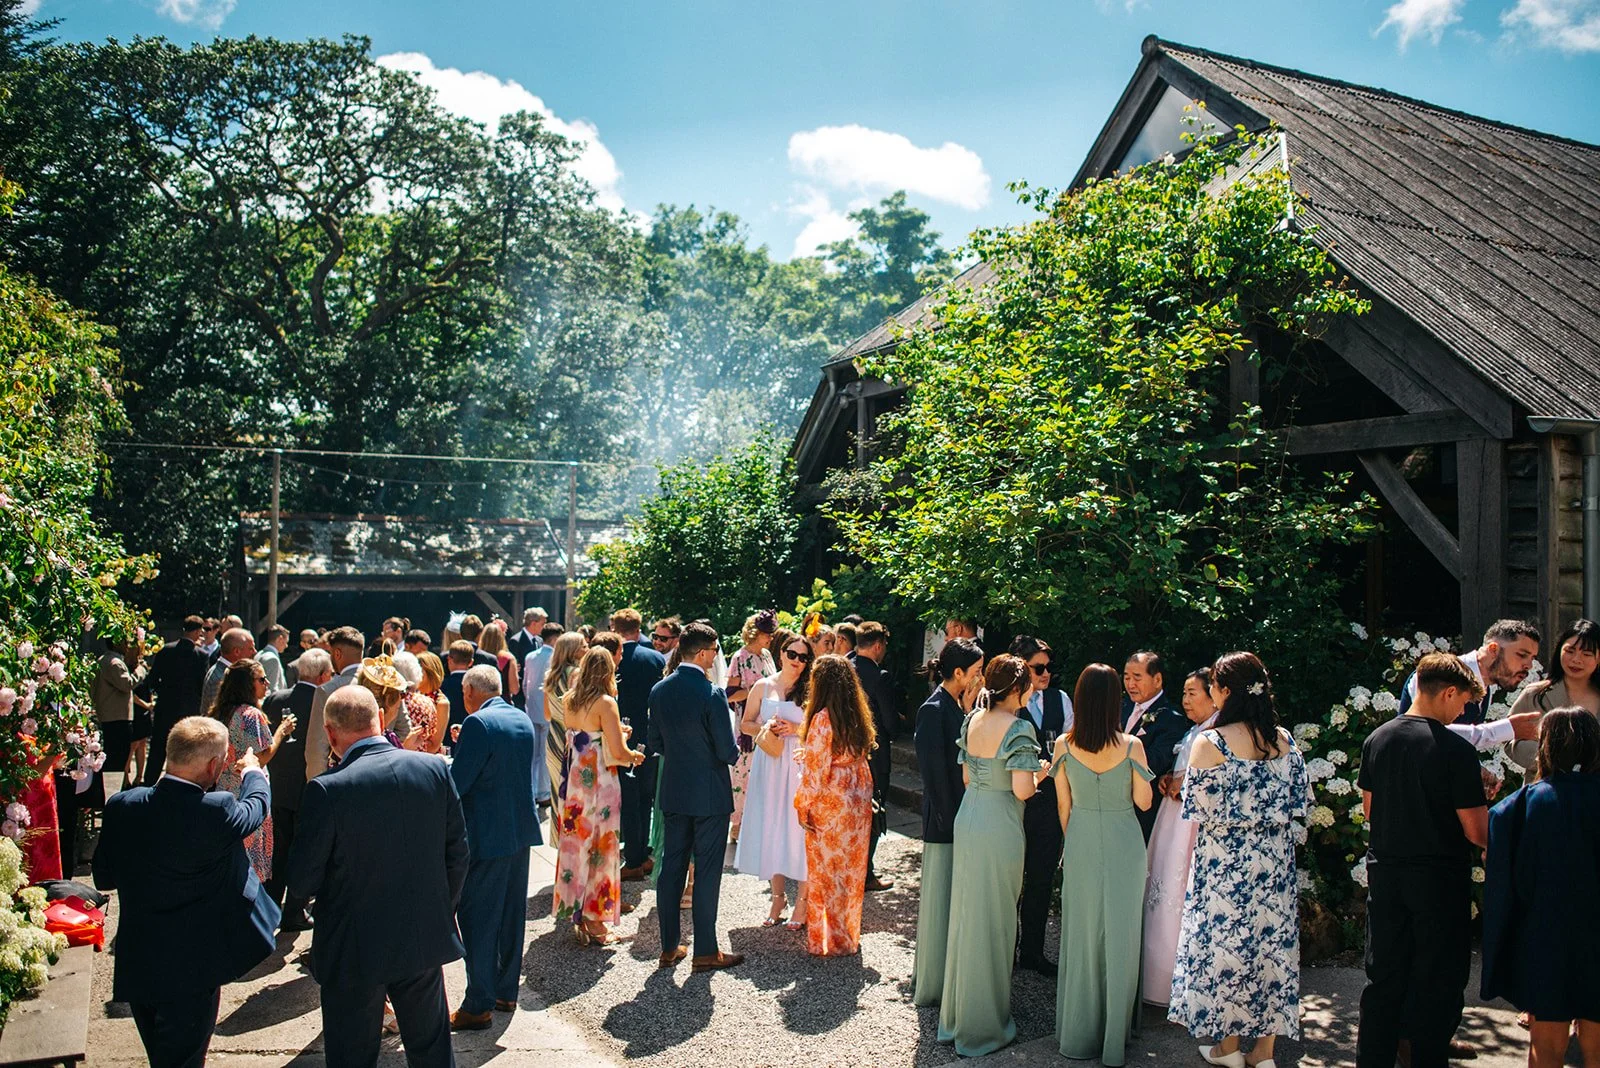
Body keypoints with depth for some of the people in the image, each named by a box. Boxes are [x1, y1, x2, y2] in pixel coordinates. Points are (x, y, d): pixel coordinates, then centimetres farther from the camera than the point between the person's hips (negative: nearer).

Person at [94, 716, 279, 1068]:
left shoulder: (121, 806, -11)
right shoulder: (217, 811, -23)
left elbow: (103, 878, 3)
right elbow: (257, 808, 1)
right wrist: (253, 772, 21)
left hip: (136, 967, 5)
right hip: (192, 970, -5)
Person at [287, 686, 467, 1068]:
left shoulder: (327, 790, -21)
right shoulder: (435, 769, -9)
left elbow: (301, 883, -13)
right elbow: (457, 853, -1)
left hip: (355, 951, -3)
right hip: (426, 940, 4)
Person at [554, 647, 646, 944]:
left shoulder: (570, 700, 5)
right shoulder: (605, 703, -15)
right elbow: (618, 752, -19)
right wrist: (635, 756, 2)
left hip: (573, 782, 6)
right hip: (598, 784, -6)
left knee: (576, 844, 15)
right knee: (598, 847, 4)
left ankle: (576, 911, 25)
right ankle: (593, 921, 12)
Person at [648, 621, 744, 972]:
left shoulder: (659, 690, -1)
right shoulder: (712, 695, -20)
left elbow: (655, 743, 6)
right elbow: (728, 751, -16)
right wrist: (735, 752, 5)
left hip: (673, 793, 6)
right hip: (709, 795, -6)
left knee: (671, 869, 13)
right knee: (707, 873, 4)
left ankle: (669, 947, 22)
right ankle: (705, 952, 12)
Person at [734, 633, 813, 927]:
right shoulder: (763, 686, 7)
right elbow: (745, 724, 10)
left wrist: (795, 729, -13)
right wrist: (766, 728, -8)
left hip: (799, 765, -2)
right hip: (769, 765, 2)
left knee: (798, 829, -3)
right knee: (770, 829, 6)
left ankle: (802, 901, 7)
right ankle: (778, 896, 20)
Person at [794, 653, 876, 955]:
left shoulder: (823, 718, -18)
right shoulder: (858, 716, 3)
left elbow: (815, 769, -16)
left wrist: (802, 805, -6)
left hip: (829, 804, -7)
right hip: (858, 800, 7)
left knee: (827, 871, 7)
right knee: (851, 869, 16)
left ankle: (828, 940, 17)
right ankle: (849, 935, 28)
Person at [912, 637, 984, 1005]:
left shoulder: (957, 707, 9)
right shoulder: (934, 710, -17)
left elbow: (967, 756, 6)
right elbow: (935, 773, -18)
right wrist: (951, 821, -17)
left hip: (963, 817, 9)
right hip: (945, 823, -9)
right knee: (940, 903, 3)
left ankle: (952, 978, 30)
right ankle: (933, 986, 16)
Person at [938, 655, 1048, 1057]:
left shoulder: (972, 721, 5)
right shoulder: (1017, 727, -16)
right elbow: (1022, 790, -20)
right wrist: (1039, 774, 0)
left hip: (968, 819, 7)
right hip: (1000, 828, -7)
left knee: (967, 915, 18)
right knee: (994, 921, 6)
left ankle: (956, 1013, 31)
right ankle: (983, 1024, 19)